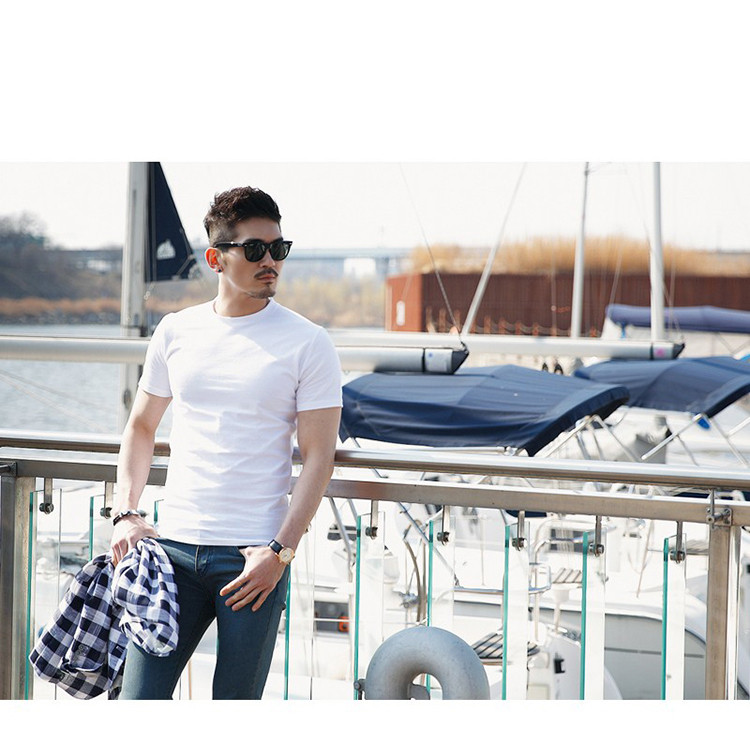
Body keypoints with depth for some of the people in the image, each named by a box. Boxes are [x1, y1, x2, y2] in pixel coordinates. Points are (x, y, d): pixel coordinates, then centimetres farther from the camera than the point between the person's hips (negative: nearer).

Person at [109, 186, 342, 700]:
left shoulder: (307, 343, -2)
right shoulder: (176, 331, 8)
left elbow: (319, 456, -5)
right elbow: (141, 427, 19)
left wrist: (280, 552, -12)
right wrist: (127, 513, 6)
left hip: (255, 556, -3)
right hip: (174, 546, 3)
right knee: (139, 698, -3)